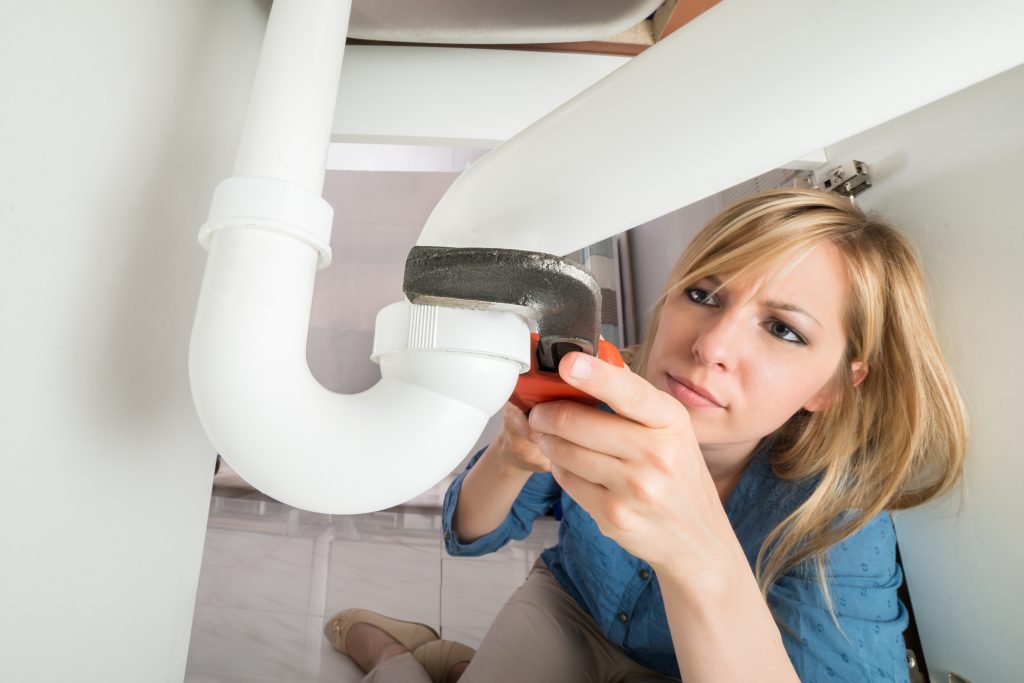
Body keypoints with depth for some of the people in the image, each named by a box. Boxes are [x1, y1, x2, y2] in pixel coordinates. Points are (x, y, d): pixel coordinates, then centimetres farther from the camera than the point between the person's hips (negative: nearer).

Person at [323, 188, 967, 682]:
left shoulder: (840, 522, -26)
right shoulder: (609, 400, -23)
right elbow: (473, 534, -16)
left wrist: (701, 561, -56)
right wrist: (512, 457, -38)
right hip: (565, 608, 1)